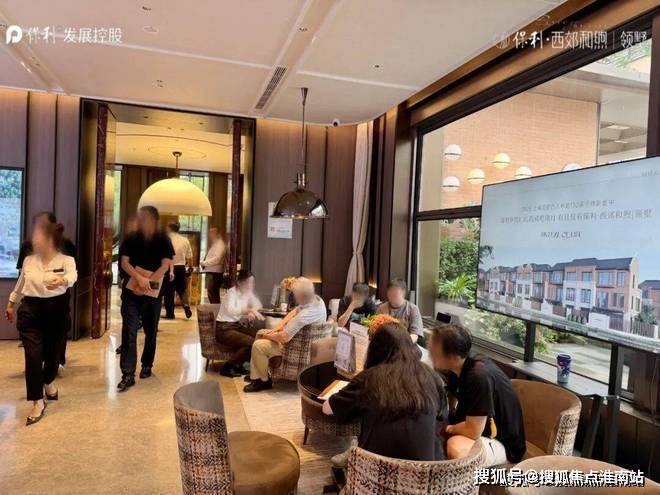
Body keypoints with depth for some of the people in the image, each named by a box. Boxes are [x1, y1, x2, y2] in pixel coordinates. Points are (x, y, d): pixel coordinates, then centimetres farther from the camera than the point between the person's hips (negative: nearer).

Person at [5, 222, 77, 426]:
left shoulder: (66, 260, -7)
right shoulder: (28, 260, 5)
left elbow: (72, 277, -28)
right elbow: (19, 285, 20)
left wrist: (61, 281, -51)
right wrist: (11, 303, 29)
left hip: (57, 311, -2)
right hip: (30, 311, 2)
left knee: (53, 351, 11)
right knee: (33, 355, -5)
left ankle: (48, 382, 44)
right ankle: (38, 402, 4)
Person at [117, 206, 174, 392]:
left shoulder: (163, 240, -2)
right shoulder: (131, 239, 3)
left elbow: (165, 266, -7)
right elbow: (124, 263, -2)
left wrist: (147, 283, -15)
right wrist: (140, 279, -18)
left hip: (152, 292, 0)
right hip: (131, 290, 0)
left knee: (151, 331, 10)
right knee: (129, 331, -6)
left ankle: (147, 365, 30)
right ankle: (128, 374, -5)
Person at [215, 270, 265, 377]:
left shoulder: (247, 293, 4)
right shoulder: (232, 293, -19)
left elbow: (258, 305, 7)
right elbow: (230, 310, -37)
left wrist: (251, 312, -15)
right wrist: (249, 310, -49)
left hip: (237, 326, 7)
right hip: (224, 329, -7)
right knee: (250, 343, -25)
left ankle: (238, 365, 3)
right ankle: (226, 368, -8)